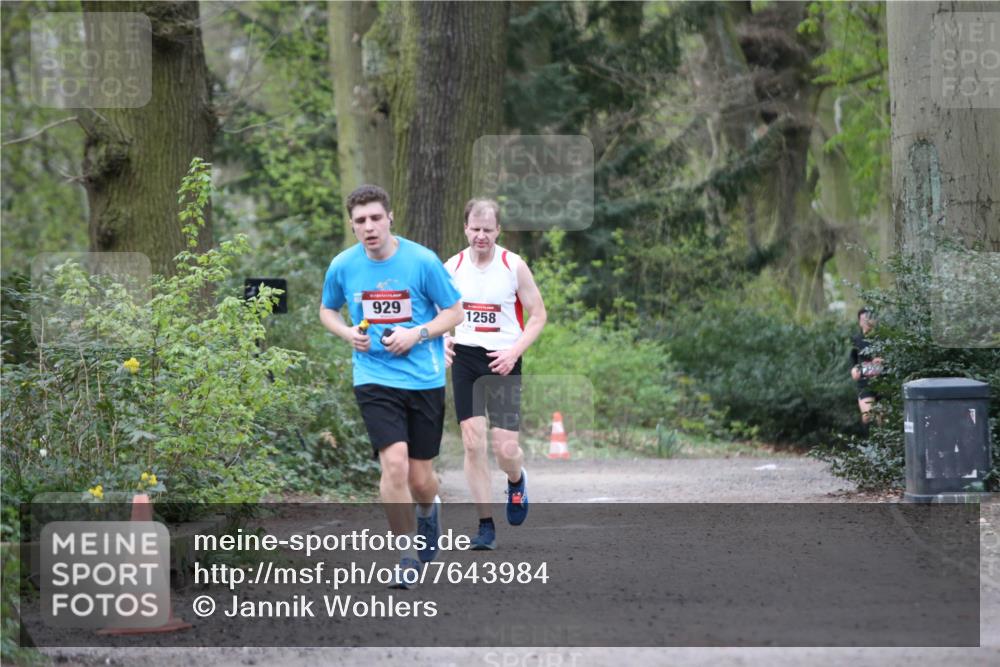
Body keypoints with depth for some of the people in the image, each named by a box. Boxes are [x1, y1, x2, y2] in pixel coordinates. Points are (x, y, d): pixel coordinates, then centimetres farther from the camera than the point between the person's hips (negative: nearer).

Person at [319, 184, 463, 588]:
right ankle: (407, 554, -5)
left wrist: (417, 334, -15)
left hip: (424, 380, 0)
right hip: (374, 380, 0)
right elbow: (327, 310, 18)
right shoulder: (342, 266, -1)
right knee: (394, 463, -20)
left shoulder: (422, 261, -8)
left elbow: (454, 312, 1)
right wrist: (348, 333, -4)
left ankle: (429, 511, 43)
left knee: (420, 478, 5)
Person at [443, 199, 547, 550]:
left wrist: (514, 351, -14)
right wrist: (442, 340, -4)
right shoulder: (451, 268, 3)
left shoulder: (514, 266, -5)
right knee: (473, 444, -4)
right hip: (464, 359, 2)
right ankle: (486, 525, 4)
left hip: (503, 361, -2)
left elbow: (538, 316, 0)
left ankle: (516, 481, 29)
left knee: (506, 448, -9)